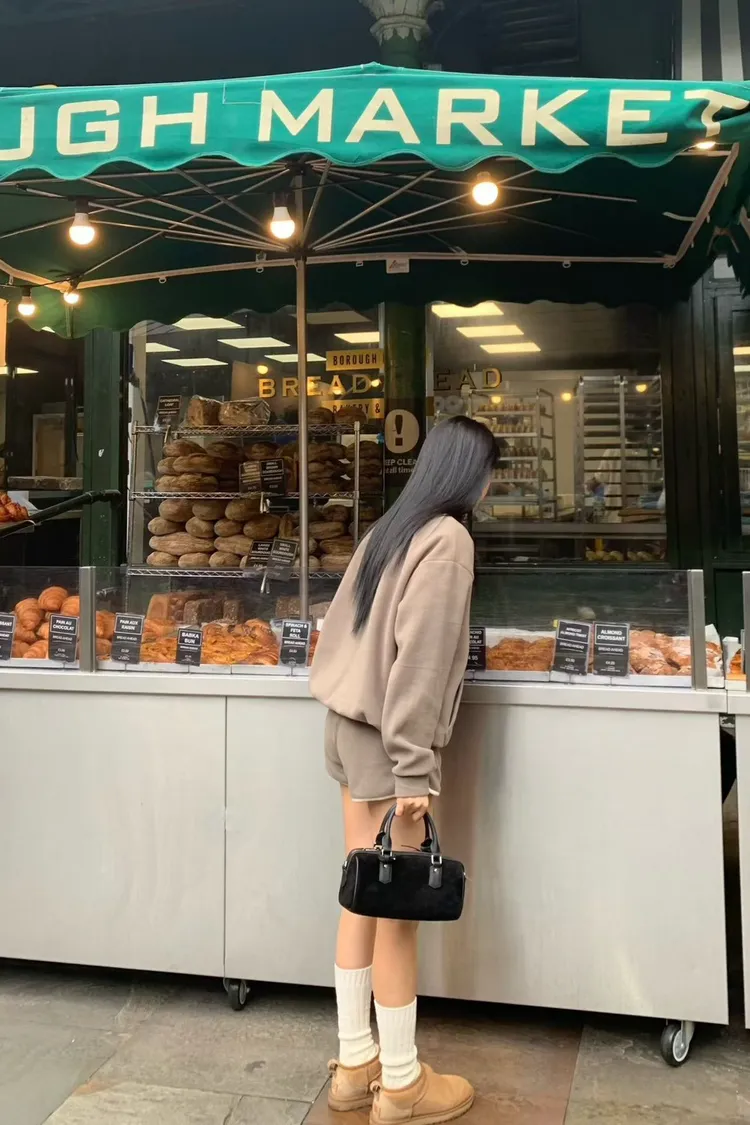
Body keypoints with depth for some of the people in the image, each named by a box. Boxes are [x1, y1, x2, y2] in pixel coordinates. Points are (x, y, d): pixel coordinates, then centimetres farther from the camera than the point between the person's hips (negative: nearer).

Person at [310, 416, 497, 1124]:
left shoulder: (390, 529, 11)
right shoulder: (447, 539, -14)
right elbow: (420, 662, -20)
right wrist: (414, 771, -18)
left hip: (350, 729, 8)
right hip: (388, 742, -8)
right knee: (397, 913, 4)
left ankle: (355, 1064, 29)